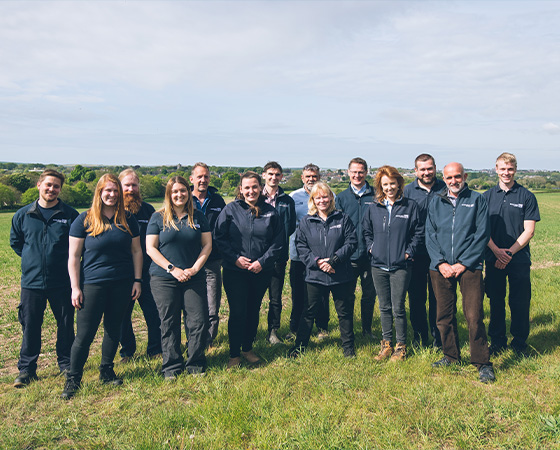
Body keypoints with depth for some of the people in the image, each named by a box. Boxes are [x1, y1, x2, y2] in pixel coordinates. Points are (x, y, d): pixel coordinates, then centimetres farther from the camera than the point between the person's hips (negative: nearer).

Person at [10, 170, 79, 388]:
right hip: (31, 281, 1)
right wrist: (31, 258, 10)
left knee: (66, 324, 10)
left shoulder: (70, 215, -2)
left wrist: (67, 260, 2)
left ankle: (66, 363, 27)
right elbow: (15, 242, 17)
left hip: (62, 282, -1)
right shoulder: (23, 215, 3)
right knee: (30, 326, 7)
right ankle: (26, 369, 21)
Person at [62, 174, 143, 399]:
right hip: (92, 285, -3)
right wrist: (75, 287, -7)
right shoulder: (84, 220, -3)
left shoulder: (128, 220, 5)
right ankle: (73, 379, 14)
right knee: (85, 333, -1)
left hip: (122, 285, 3)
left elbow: (136, 251, 9)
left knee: (113, 328, 12)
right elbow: (74, 256, -3)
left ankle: (106, 372, 28)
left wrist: (137, 280, 4)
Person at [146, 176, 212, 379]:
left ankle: (195, 365, 16)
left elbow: (207, 244, 8)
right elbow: (151, 248, -2)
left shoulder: (198, 217, 8)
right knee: (169, 324, 4)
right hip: (164, 280, -2)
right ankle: (171, 367, 18)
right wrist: (172, 269, -11)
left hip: (194, 279, 2)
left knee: (199, 322, -1)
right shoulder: (158, 218, 2)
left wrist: (195, 268, -6)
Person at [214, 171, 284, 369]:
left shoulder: (270, 212, 3)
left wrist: (262, 261, -8)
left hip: (262, 272, 2)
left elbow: (278, 242, 3)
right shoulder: (230, 209, -2)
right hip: (235, 271, -2)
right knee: (237, 312, -3)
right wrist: (235, 258, -12)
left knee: (253, 311, 13)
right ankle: (234, 354, 13)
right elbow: (219, 237, -2)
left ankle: (247, 348, 32)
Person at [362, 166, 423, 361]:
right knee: (384, 307, 12)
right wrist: (371, 247, 5)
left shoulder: (410, 206, -1)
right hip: (378, 266, 3)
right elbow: (366, 230, 18)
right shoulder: (374, 208, 7)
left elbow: (418, 231, 3)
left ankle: (401, 346, 17)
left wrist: (409, 251, -5)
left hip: (401, 266, -3)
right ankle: (386, 343, 25)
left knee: (398, 308, 1)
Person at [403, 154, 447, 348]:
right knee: (416, 297, 7)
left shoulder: (445, 189, 4)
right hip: (416, 254, 1)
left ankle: (439, 339, 21)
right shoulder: (407, 191, 4)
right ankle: (419, 338, 22)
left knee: (438, 297, 7)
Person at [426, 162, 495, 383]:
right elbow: (430, 235, 8)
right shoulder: (435, 203, 12)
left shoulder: (477, 200, 4)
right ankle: (451, 355, 26)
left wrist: (464, 263, -9)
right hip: (440, 268, 3)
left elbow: (482, 235, -2)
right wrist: (441, 262, -5)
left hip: (469, 266, -3)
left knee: (474, 316, -8)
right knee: (444, 315, 9)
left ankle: (482, 363, 5)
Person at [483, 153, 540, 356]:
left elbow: (529, 231, -3)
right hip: (493, 258, 2)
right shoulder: (487, 196, 7)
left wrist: (510, 252, -11)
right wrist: (497, 250, -10)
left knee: (520, 302, 3)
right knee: (496, 301, 8)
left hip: (519, 259, -1)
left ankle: (519, 342, 19)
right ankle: (497, 341, 22)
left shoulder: (526, 197, 1)